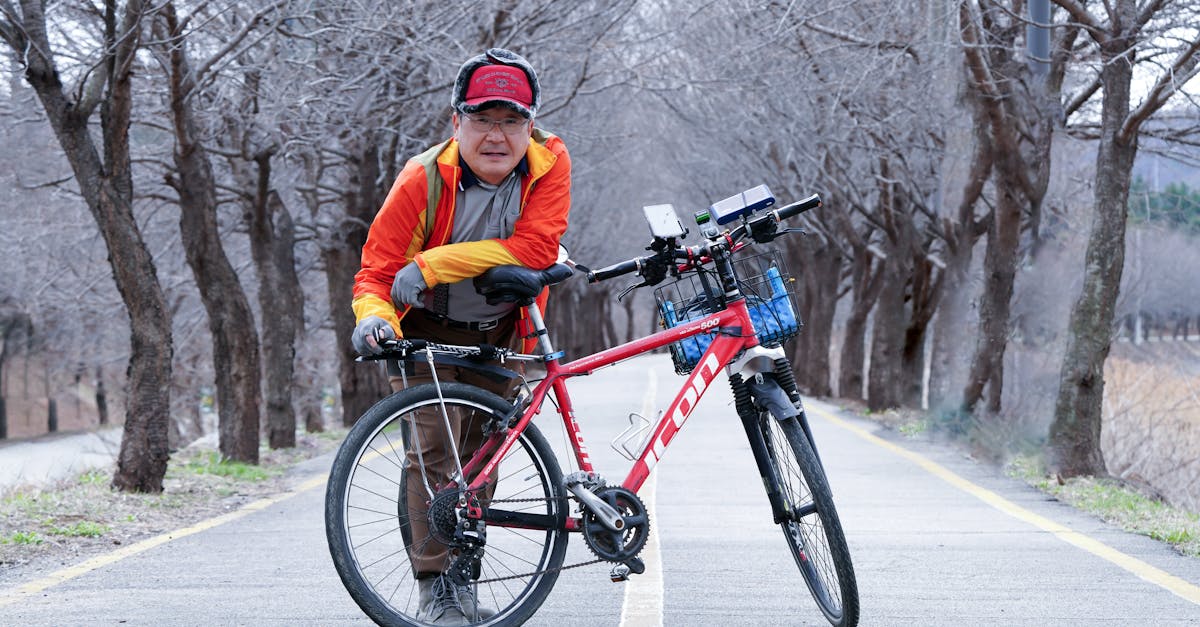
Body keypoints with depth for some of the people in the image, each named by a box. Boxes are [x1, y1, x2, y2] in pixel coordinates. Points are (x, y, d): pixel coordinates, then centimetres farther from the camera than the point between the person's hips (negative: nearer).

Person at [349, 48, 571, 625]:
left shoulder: (549, 165, -21)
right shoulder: (424, 178, -25)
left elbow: (535, 247, -33)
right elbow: (377, 268, -19)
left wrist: (432, 264, -36)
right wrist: (372, 316, -42)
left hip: (498, 333, 3)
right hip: (428, 331, -3)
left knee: (480, 453, 12)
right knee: (435, 446, -17)